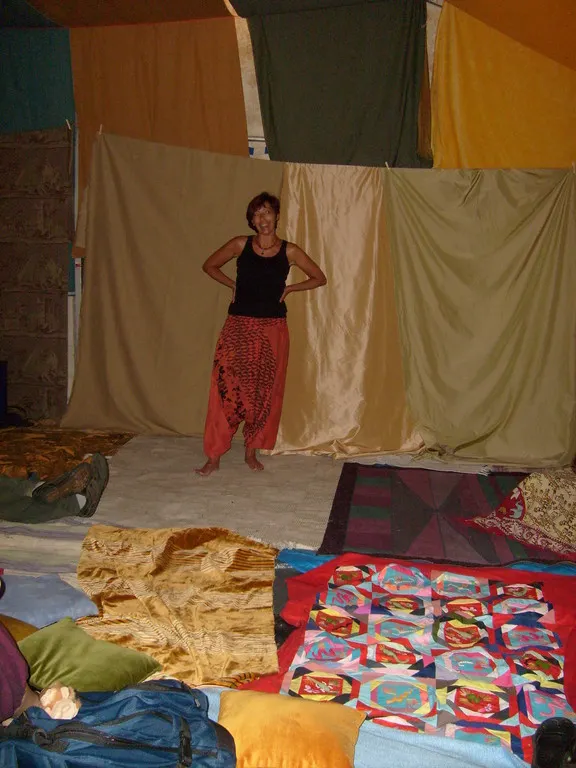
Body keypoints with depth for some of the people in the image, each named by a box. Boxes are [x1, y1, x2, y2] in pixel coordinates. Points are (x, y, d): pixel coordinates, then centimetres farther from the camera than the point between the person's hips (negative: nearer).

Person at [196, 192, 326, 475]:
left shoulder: (289, 251, 1)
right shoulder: (240, 244, 1)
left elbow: (319, 278, 11)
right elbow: (209, 265, 14)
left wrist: (288, 288, 3)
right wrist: (233, 285, 4)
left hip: (272, 330, 1)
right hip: (238, 327, -1)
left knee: (264, 392, 6)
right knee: (225, 389, -5)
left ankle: (251, 451, 23)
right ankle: (213, 456, 3)